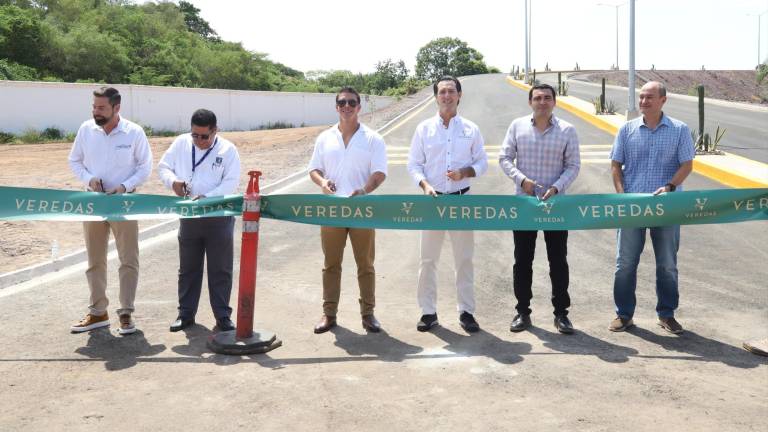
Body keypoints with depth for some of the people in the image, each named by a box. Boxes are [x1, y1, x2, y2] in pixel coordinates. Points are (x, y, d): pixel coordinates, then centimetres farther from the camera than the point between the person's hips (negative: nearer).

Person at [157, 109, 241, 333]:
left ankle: (223, 317, 11)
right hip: (189, 216, 3)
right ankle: (186, 314, 24)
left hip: (219, 216, -3)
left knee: (220, 269, 2)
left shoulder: (227, 149, -6)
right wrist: (173, 181, -12)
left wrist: (206, 198, -25)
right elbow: (163, 166, 10)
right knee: (188, 267, 13)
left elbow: (231, 182, -13)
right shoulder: (181, 143, 3)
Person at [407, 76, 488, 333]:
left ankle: (466, 312, 15)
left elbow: (482, 163, 7)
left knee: (464, 259, 5)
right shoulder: (424, 128, 3)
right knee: (428, 259, 3)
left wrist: (465, 172, -13)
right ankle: (428, 312, 13)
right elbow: (413, 164, 3)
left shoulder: (471, 129, 4)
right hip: (432, 199, 0)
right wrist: (424, 185, -15)